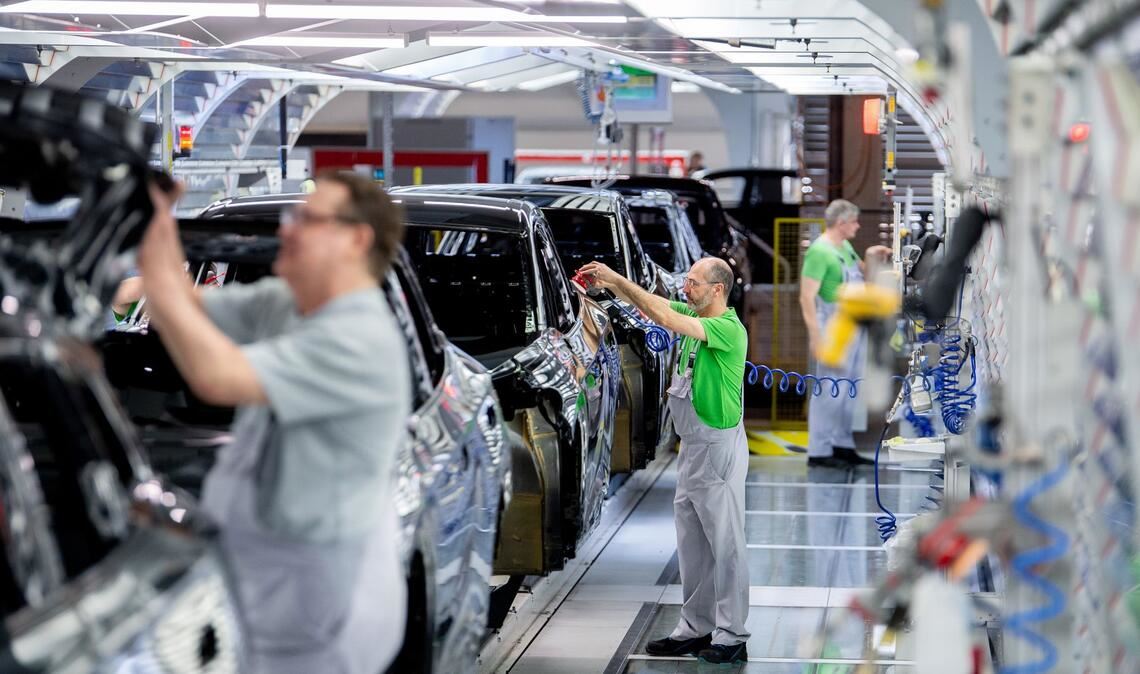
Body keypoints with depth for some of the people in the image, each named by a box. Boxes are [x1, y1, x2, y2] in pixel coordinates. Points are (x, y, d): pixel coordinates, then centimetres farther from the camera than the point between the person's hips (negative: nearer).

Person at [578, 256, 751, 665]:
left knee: (726, 544, -3)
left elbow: (666, 319, -29)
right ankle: (696, 629, 20)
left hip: (719, 448, -10)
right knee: (692, 543, 13)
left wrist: (616, 278, -27)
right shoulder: (696, 319, 8)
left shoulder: (729, 329, -20)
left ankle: (731, 636, 1)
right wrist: (609, 283, -8)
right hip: (692, 447, 10)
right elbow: (652, 307, 9)